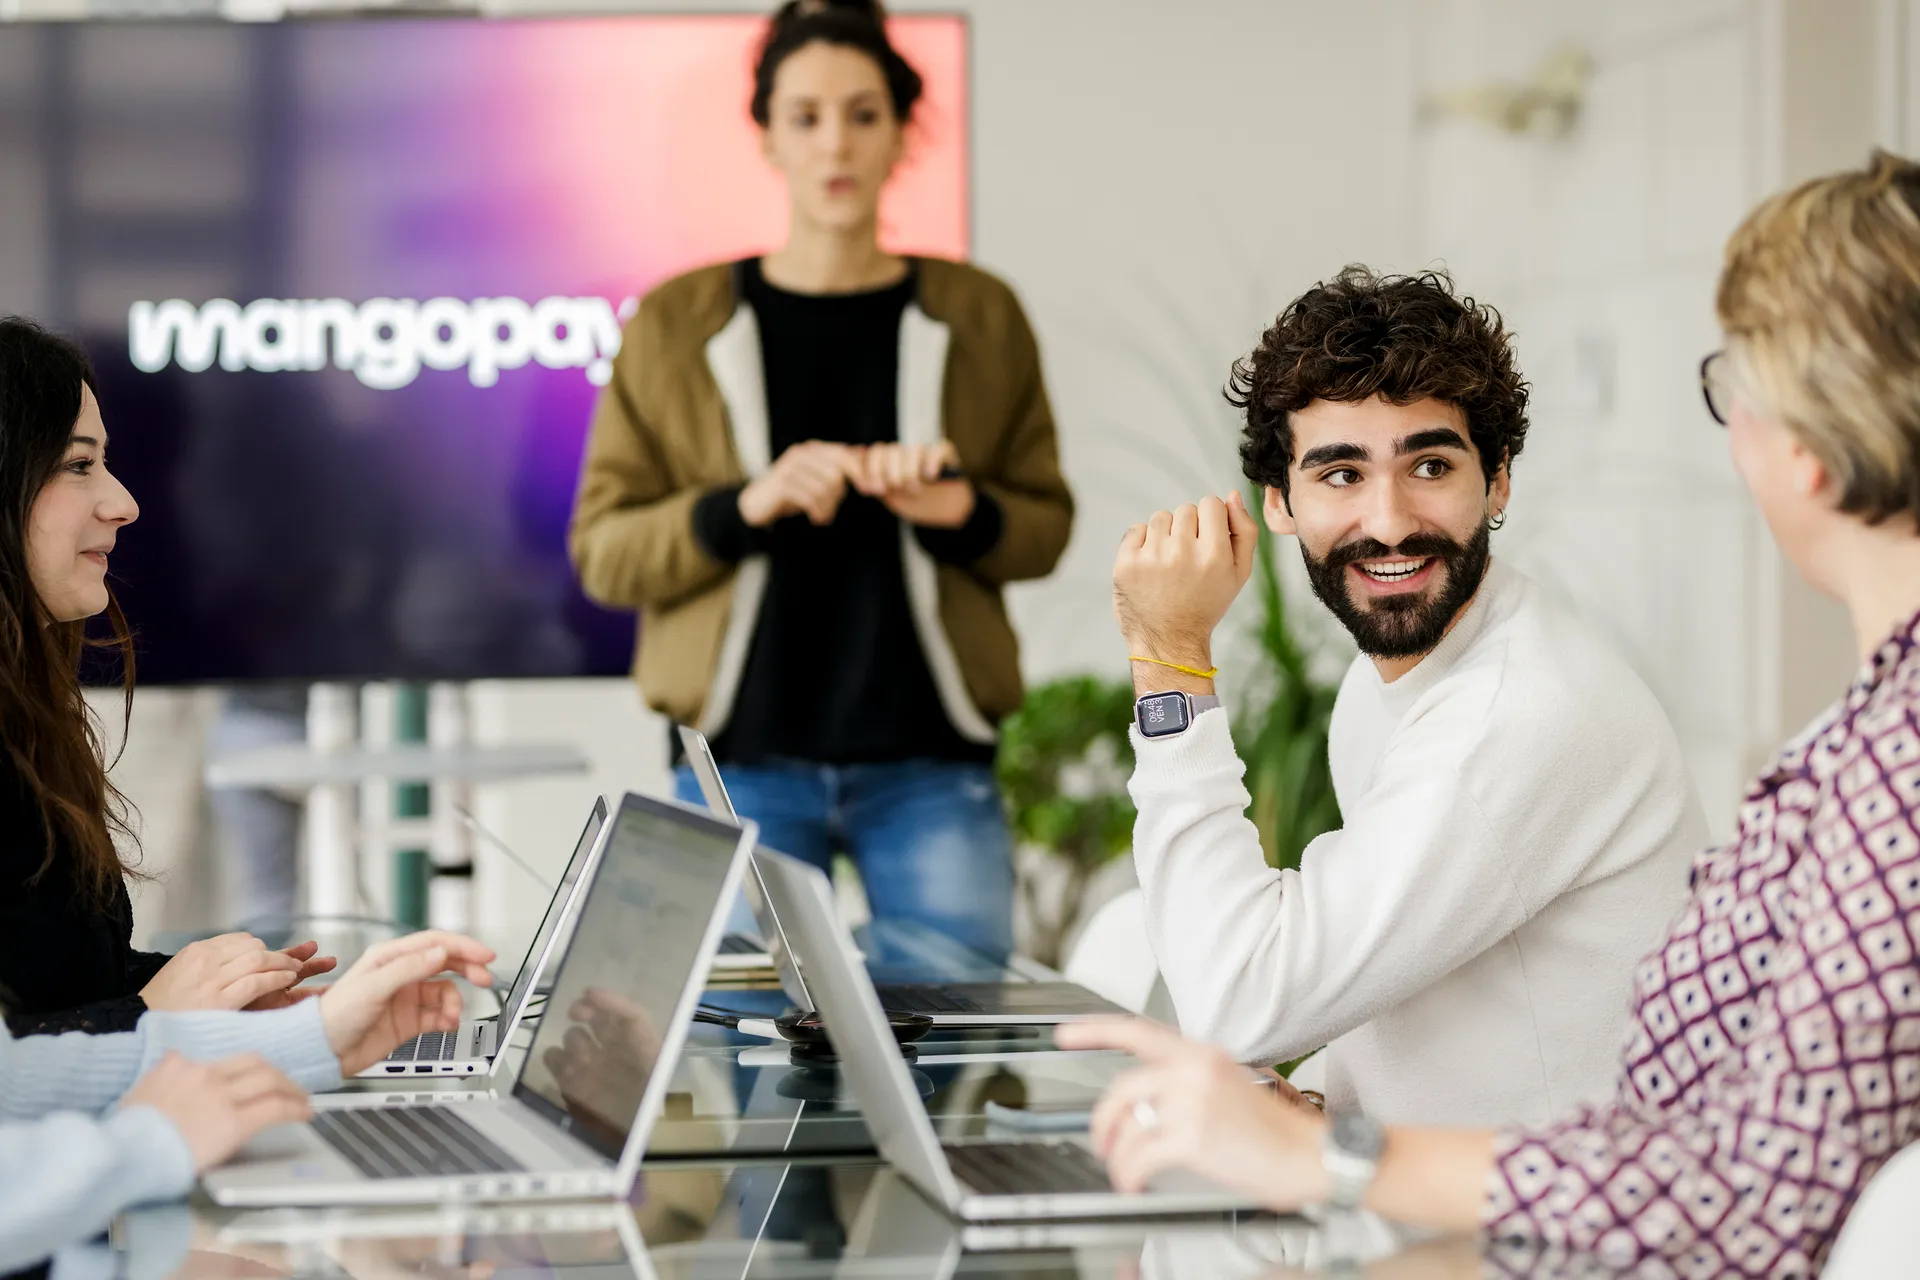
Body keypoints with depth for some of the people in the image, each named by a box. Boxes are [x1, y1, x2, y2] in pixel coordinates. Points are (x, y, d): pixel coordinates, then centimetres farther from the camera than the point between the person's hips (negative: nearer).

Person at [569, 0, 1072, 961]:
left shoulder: (977, 318, 9)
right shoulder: (680, 324, 5)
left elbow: (1045, 526, 13)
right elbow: (602, 551, 2)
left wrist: (961, 510, -9)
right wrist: (744, 507, -15)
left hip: (930, 761, 1)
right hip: (743, 760, -1)